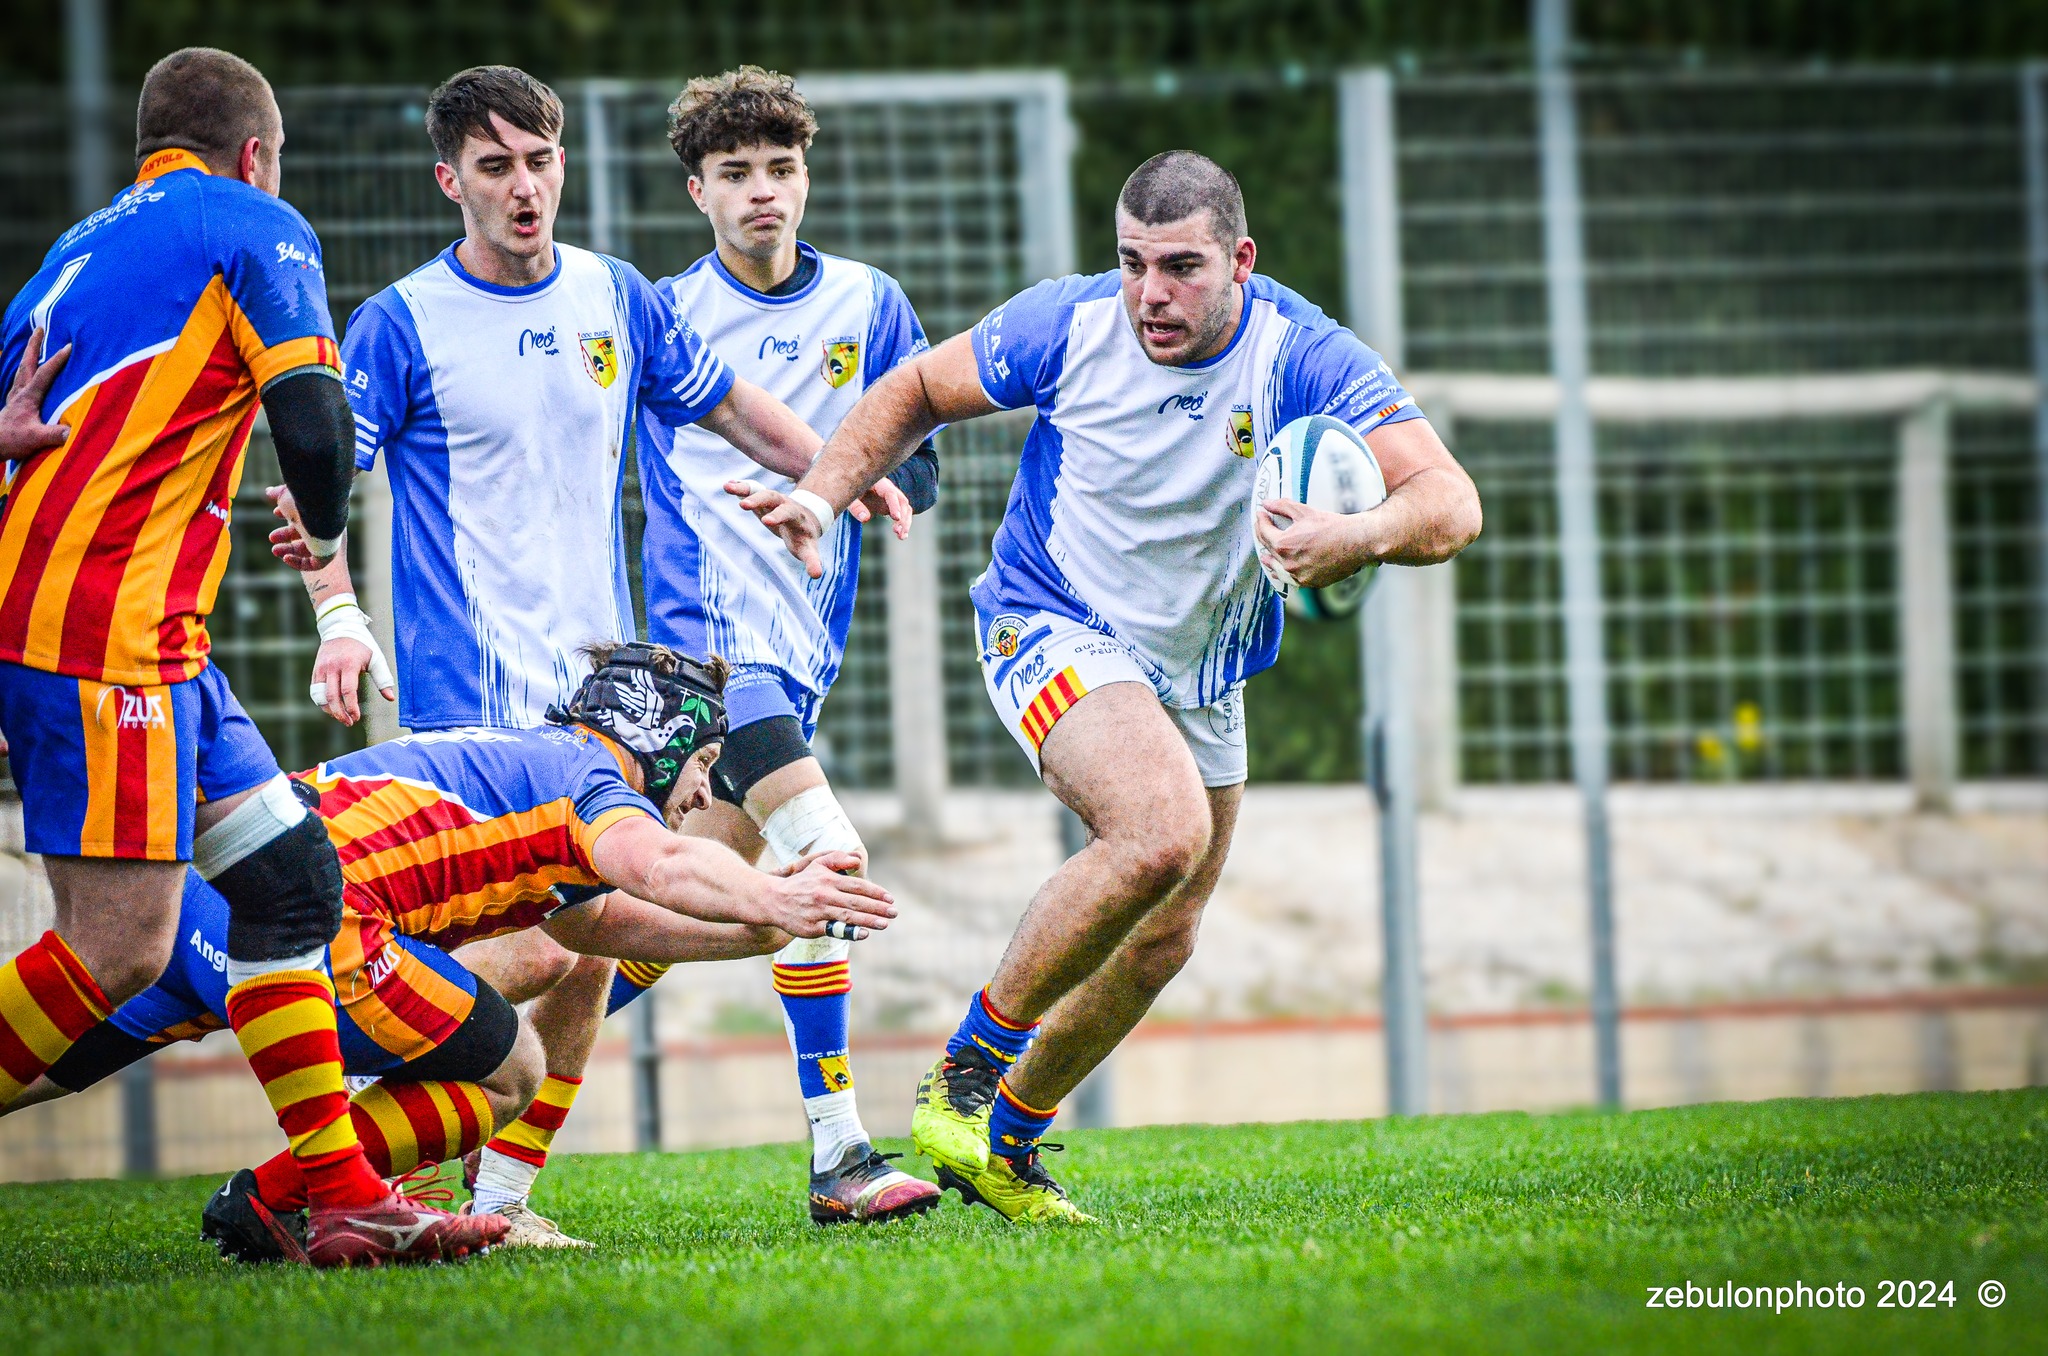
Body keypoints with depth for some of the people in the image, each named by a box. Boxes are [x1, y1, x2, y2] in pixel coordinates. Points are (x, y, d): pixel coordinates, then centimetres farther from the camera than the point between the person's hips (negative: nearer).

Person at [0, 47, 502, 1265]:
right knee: (124, 945, -11)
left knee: (290, 872, 10)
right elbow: (313, 421, -9)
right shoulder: (254, 227, 1)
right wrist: (326, 532, 9)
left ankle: (342, 1198, 8)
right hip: (102, 625, -9)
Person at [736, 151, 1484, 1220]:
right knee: (1164, 832, -31)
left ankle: (1007, 1143, 33)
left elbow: (1451, 502, -29)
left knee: (1162, 941, 12)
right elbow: (917, 391, 2)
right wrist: (822, 491, -13)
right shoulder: (1068, 327, -16)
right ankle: (970, 1063, -16)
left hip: (1200, 678, 4)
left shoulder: (1304, 358, -18)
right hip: (1053, 631, -4)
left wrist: (1359, 536, -50)